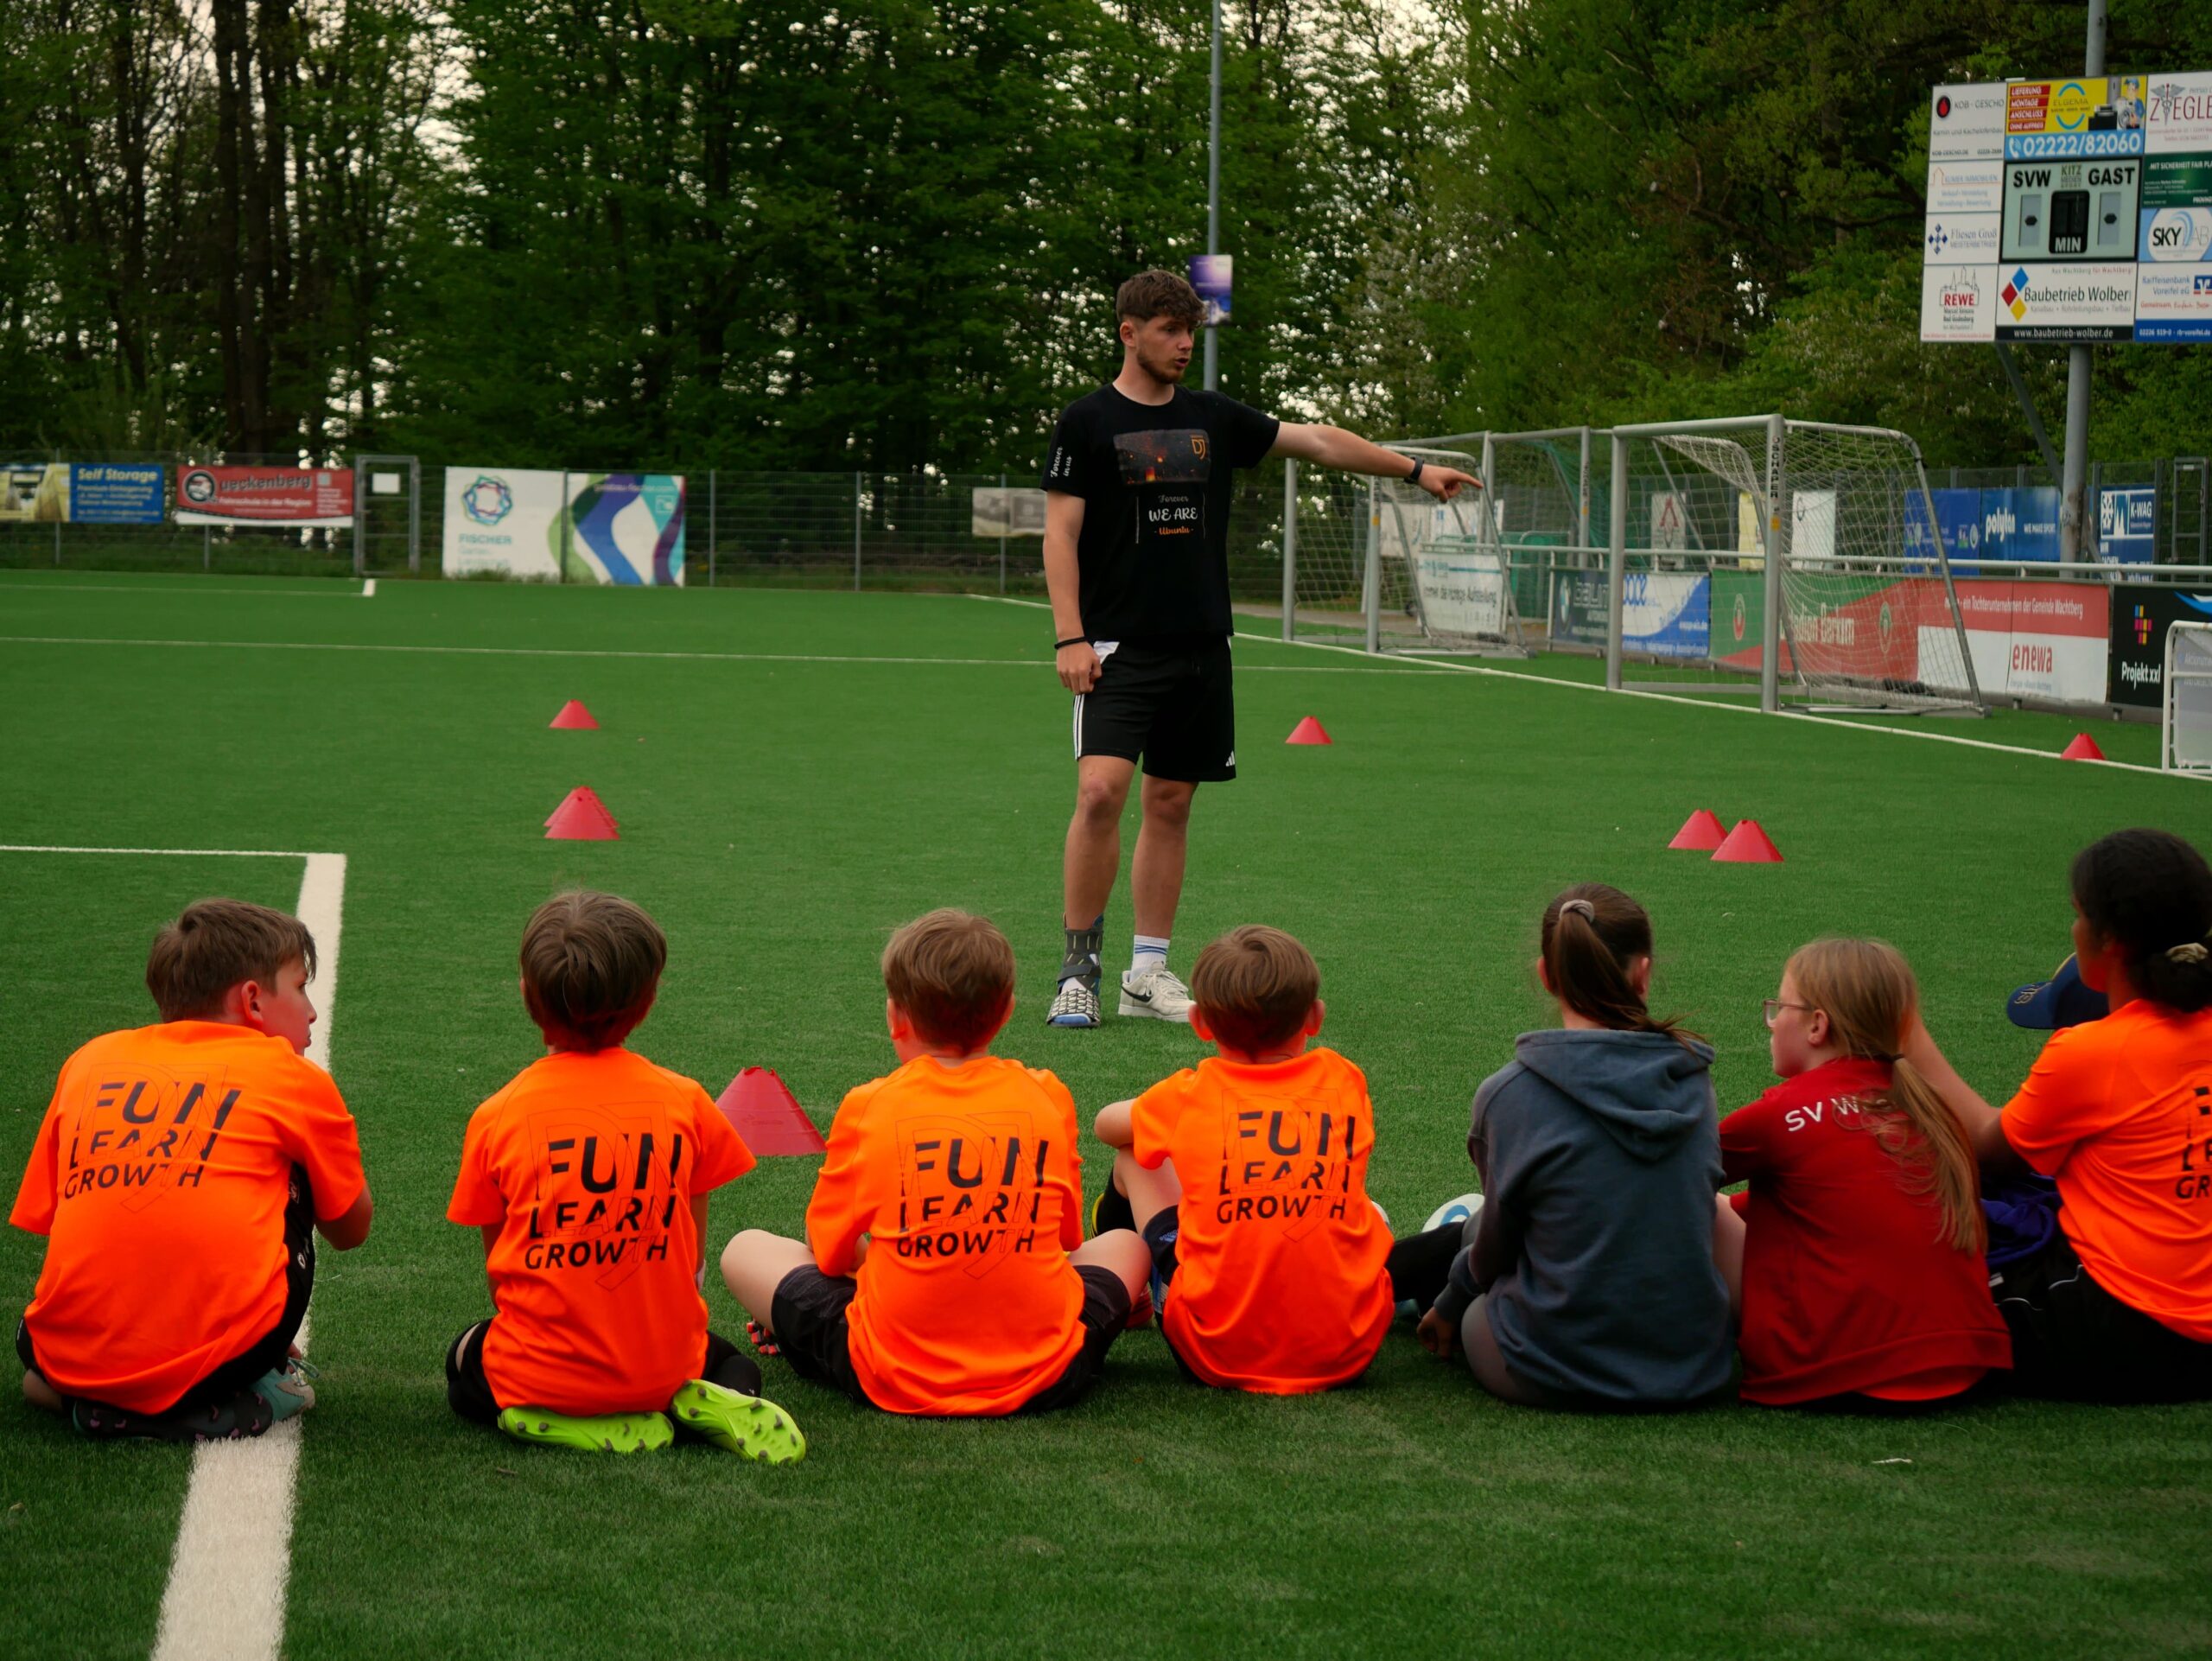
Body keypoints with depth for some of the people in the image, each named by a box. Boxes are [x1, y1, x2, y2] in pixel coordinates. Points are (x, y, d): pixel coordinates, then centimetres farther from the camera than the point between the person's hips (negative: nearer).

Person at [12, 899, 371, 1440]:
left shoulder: (89, 1061, 17)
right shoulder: (292, 1077, 8)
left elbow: (41, 1218, 18)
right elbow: (350, 1230, 21)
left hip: (69, 1355, 4)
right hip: (211, 1360, -4)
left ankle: (70, 1394, 9)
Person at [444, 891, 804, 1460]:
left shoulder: (496, 1117, -8)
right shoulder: (685, 1102, -5)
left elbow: (498, 1270, 1)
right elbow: (692, 1258, 2)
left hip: (542, 1371, -2)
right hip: (663, 1365, 2)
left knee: (465, 1364, 32)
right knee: (733, 1362, 36)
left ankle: (556, 1421, 0)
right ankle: (694, 1405, -1)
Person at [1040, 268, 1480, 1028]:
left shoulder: (1213, 418, 12)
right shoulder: (1088, 422, -1)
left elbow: (1318, 441, 18)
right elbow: (1060, 536, -4)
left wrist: (1414, 469, 17)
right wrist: (1070, 637, -12)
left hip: (1201, 648, 5)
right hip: (1118, 648, -5)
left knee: (1171, 803, 7)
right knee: (1101, 792, -18)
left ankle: (1149, 972, 14)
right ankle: (1079, 967, -7)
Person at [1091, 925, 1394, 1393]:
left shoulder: (1189, 1096, -3)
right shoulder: (1345, 1083, 1)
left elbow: (1107, 1125, 21)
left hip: (1215, 1357, -1)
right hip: (1346, 1354, 2)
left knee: (1135, 1156, 23)